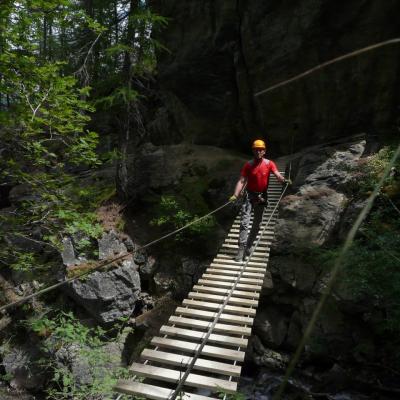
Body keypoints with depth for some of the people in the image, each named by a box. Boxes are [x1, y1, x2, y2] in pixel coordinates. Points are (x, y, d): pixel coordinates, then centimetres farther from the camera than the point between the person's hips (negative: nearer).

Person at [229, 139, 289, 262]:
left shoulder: (269, 164, -4)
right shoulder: (248, 165, -6)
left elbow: (278, 175, -17)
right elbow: (242, 181, -12)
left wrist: (284, 180, -40)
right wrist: (235, 195, -26)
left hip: (261, 196, 2)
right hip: (249, 195, -2)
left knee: (257, 224, 12)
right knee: (244, 222, -11)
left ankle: (249, 245, 28)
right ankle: (241, 249, -9)